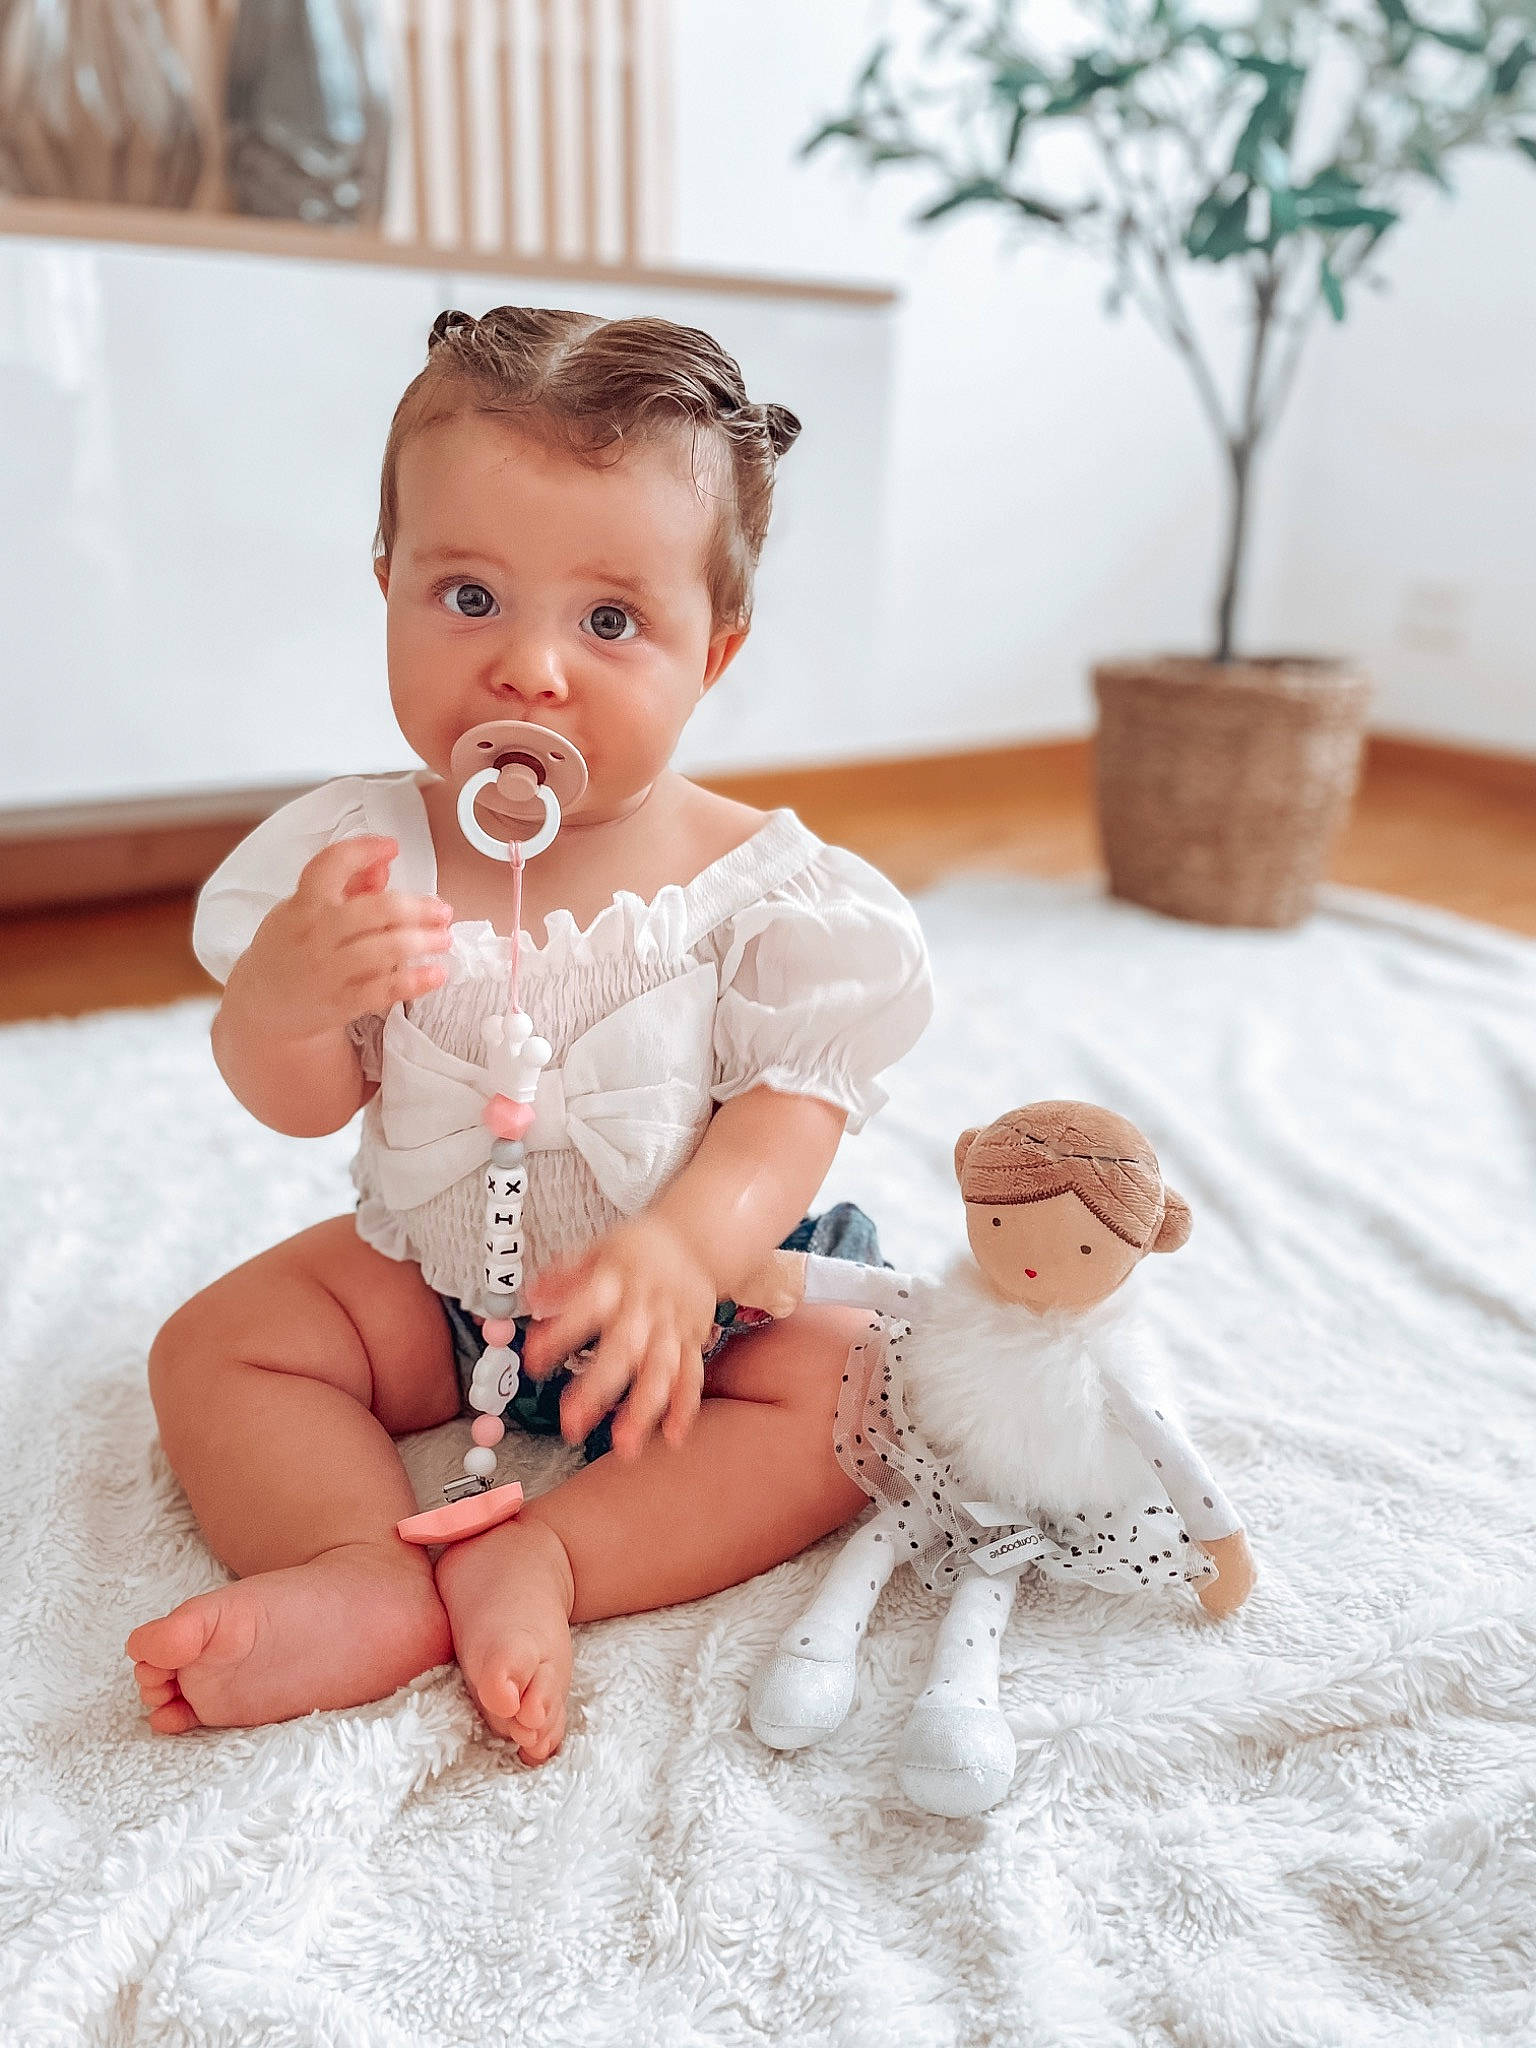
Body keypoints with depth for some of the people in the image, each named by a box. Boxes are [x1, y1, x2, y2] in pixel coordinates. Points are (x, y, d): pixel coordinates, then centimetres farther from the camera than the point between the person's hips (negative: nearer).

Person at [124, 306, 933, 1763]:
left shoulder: (753, 881, -19)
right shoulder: (365, 853, -12)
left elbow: (793, 1102, -20)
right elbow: (301, 1105, -10)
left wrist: (684, 1248, -40)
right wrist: (281, 1002, -34)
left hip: (715, 1279, -1)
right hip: (437, 1277, 2)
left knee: (856, 1389, -22)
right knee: (213, 1348, -6)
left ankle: (537, 1564, -24)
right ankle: (370, 1575, -20)